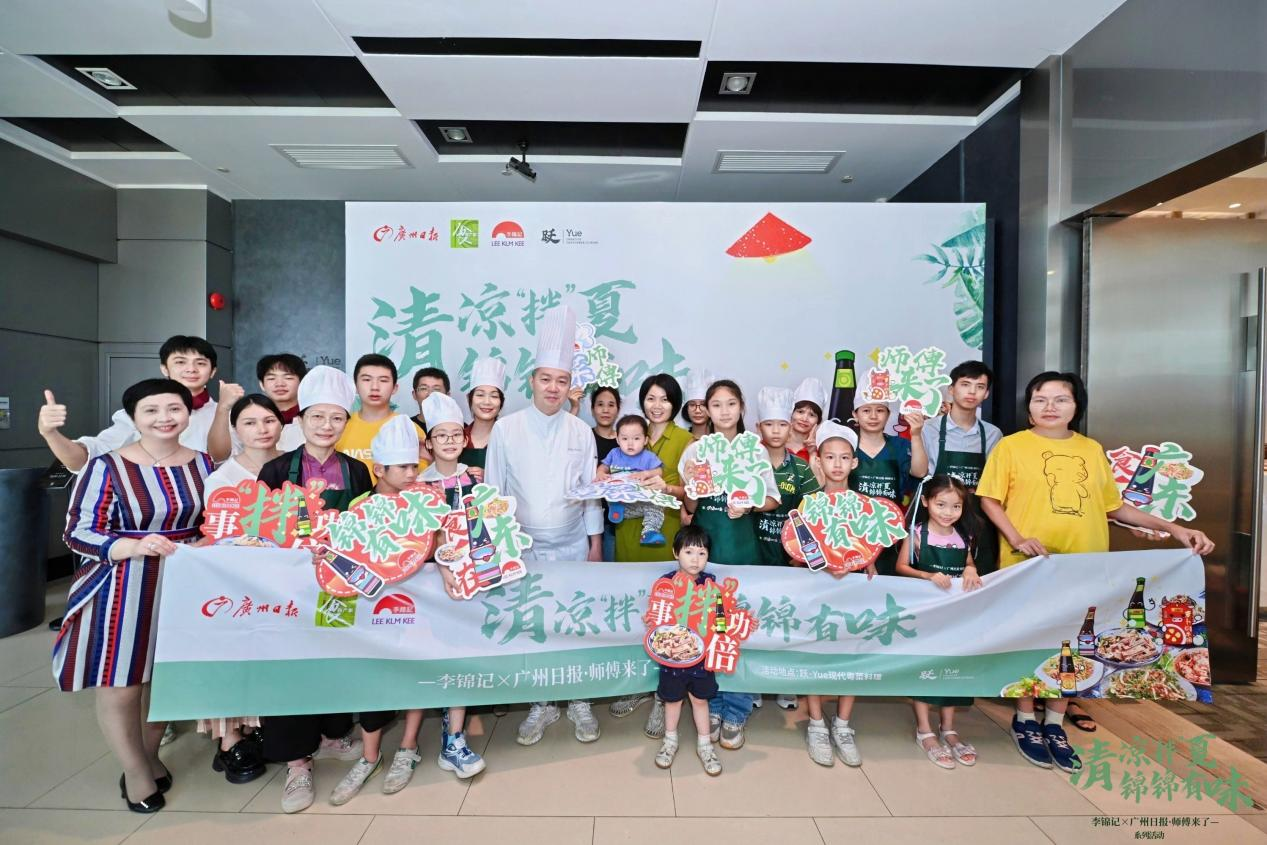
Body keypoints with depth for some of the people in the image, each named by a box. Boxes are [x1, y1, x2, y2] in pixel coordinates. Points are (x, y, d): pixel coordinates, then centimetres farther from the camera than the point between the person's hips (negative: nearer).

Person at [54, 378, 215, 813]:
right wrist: (135, 547, -27)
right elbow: (78, 533, -11)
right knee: (119, 686, 7)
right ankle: (136, 772, 30)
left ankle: (150, 758, 39)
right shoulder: (107, 466, -12)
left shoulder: (202, 463, 2)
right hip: (123, 588, -3)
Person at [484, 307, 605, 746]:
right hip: (524, 546, -1)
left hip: (572, 546, 1)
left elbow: (591, 490, 4)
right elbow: (493, 491, 0)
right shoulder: (505, 429, -4)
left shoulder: (581, 432, 0)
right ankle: (541, 705, 27)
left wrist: (596, 542, 4)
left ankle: (579, 702, 28)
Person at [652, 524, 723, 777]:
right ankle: (670, 741, 40)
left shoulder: (710, 582, -7)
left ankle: (704, 744, 35)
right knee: (673, 698, 17)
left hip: (702, 652, 1)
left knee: (700, 699, 16)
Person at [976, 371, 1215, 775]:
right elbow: (989, 500, -4)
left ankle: (1055, 725, 28)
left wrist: (1174, 529, 6)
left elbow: (1115, 506, 14)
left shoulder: (1092, 450, 10)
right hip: (1028, 565, -4)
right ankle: (1025, 720, 25)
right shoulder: (1011, 446, -4)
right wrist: (1017, 539, -17)